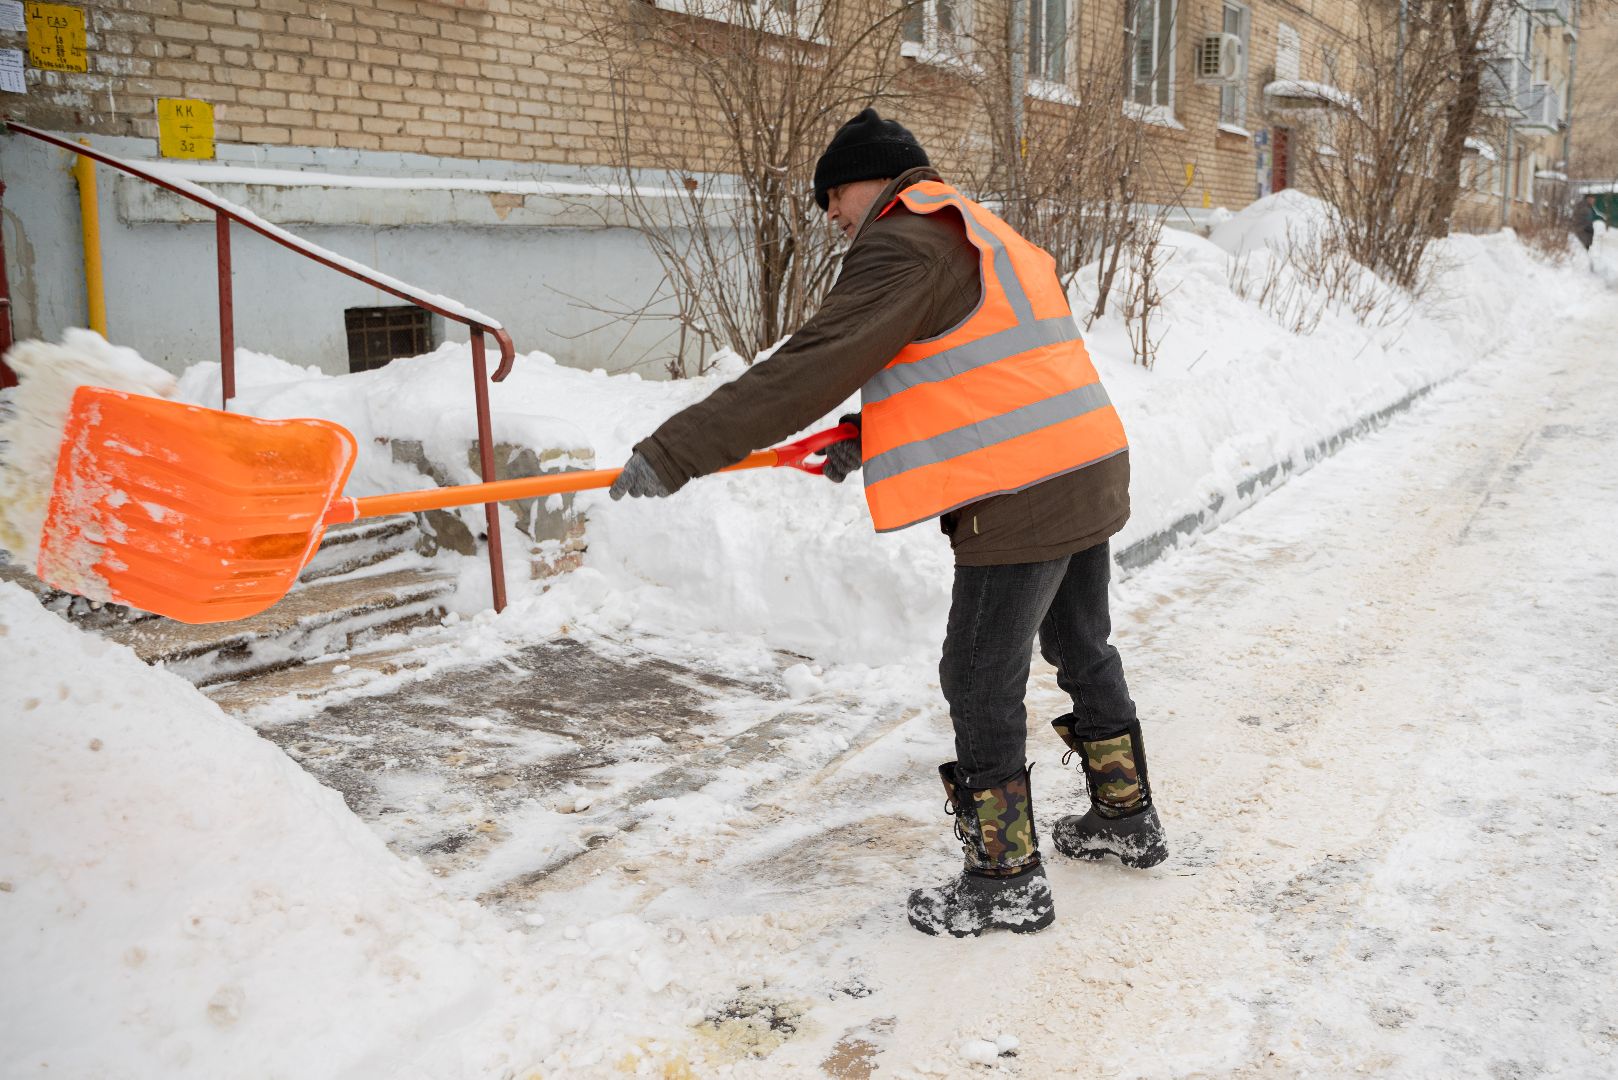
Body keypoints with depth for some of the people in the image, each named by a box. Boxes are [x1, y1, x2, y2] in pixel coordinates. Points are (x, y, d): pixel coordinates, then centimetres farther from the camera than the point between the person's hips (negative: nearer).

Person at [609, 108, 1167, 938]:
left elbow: (811, 369, -20)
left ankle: (1008, 882, 12)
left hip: (1020, 503, -10)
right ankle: (1127, 818, 40)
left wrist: (675, 451, -20)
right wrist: (868, 441, 16)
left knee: (981, 683, 1)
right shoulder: (982, 235, 21)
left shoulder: (904, 244, -11)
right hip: (1093, 474, 10)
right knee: (1084, 651, 24)